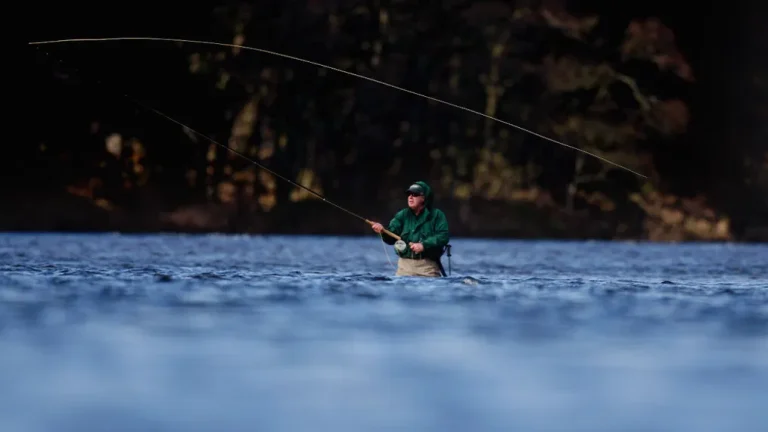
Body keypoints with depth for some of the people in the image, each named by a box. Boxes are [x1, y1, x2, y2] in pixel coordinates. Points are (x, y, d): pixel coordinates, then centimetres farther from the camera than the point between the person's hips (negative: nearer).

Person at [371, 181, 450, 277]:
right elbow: (391, 238, 0)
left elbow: (444, 236, -10)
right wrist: (383, 231, -22)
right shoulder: (402, 215, 9)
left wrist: (424, 245, -21)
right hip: (405, 265, 2)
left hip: (428, 266, -2)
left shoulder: (436, 215, 1)